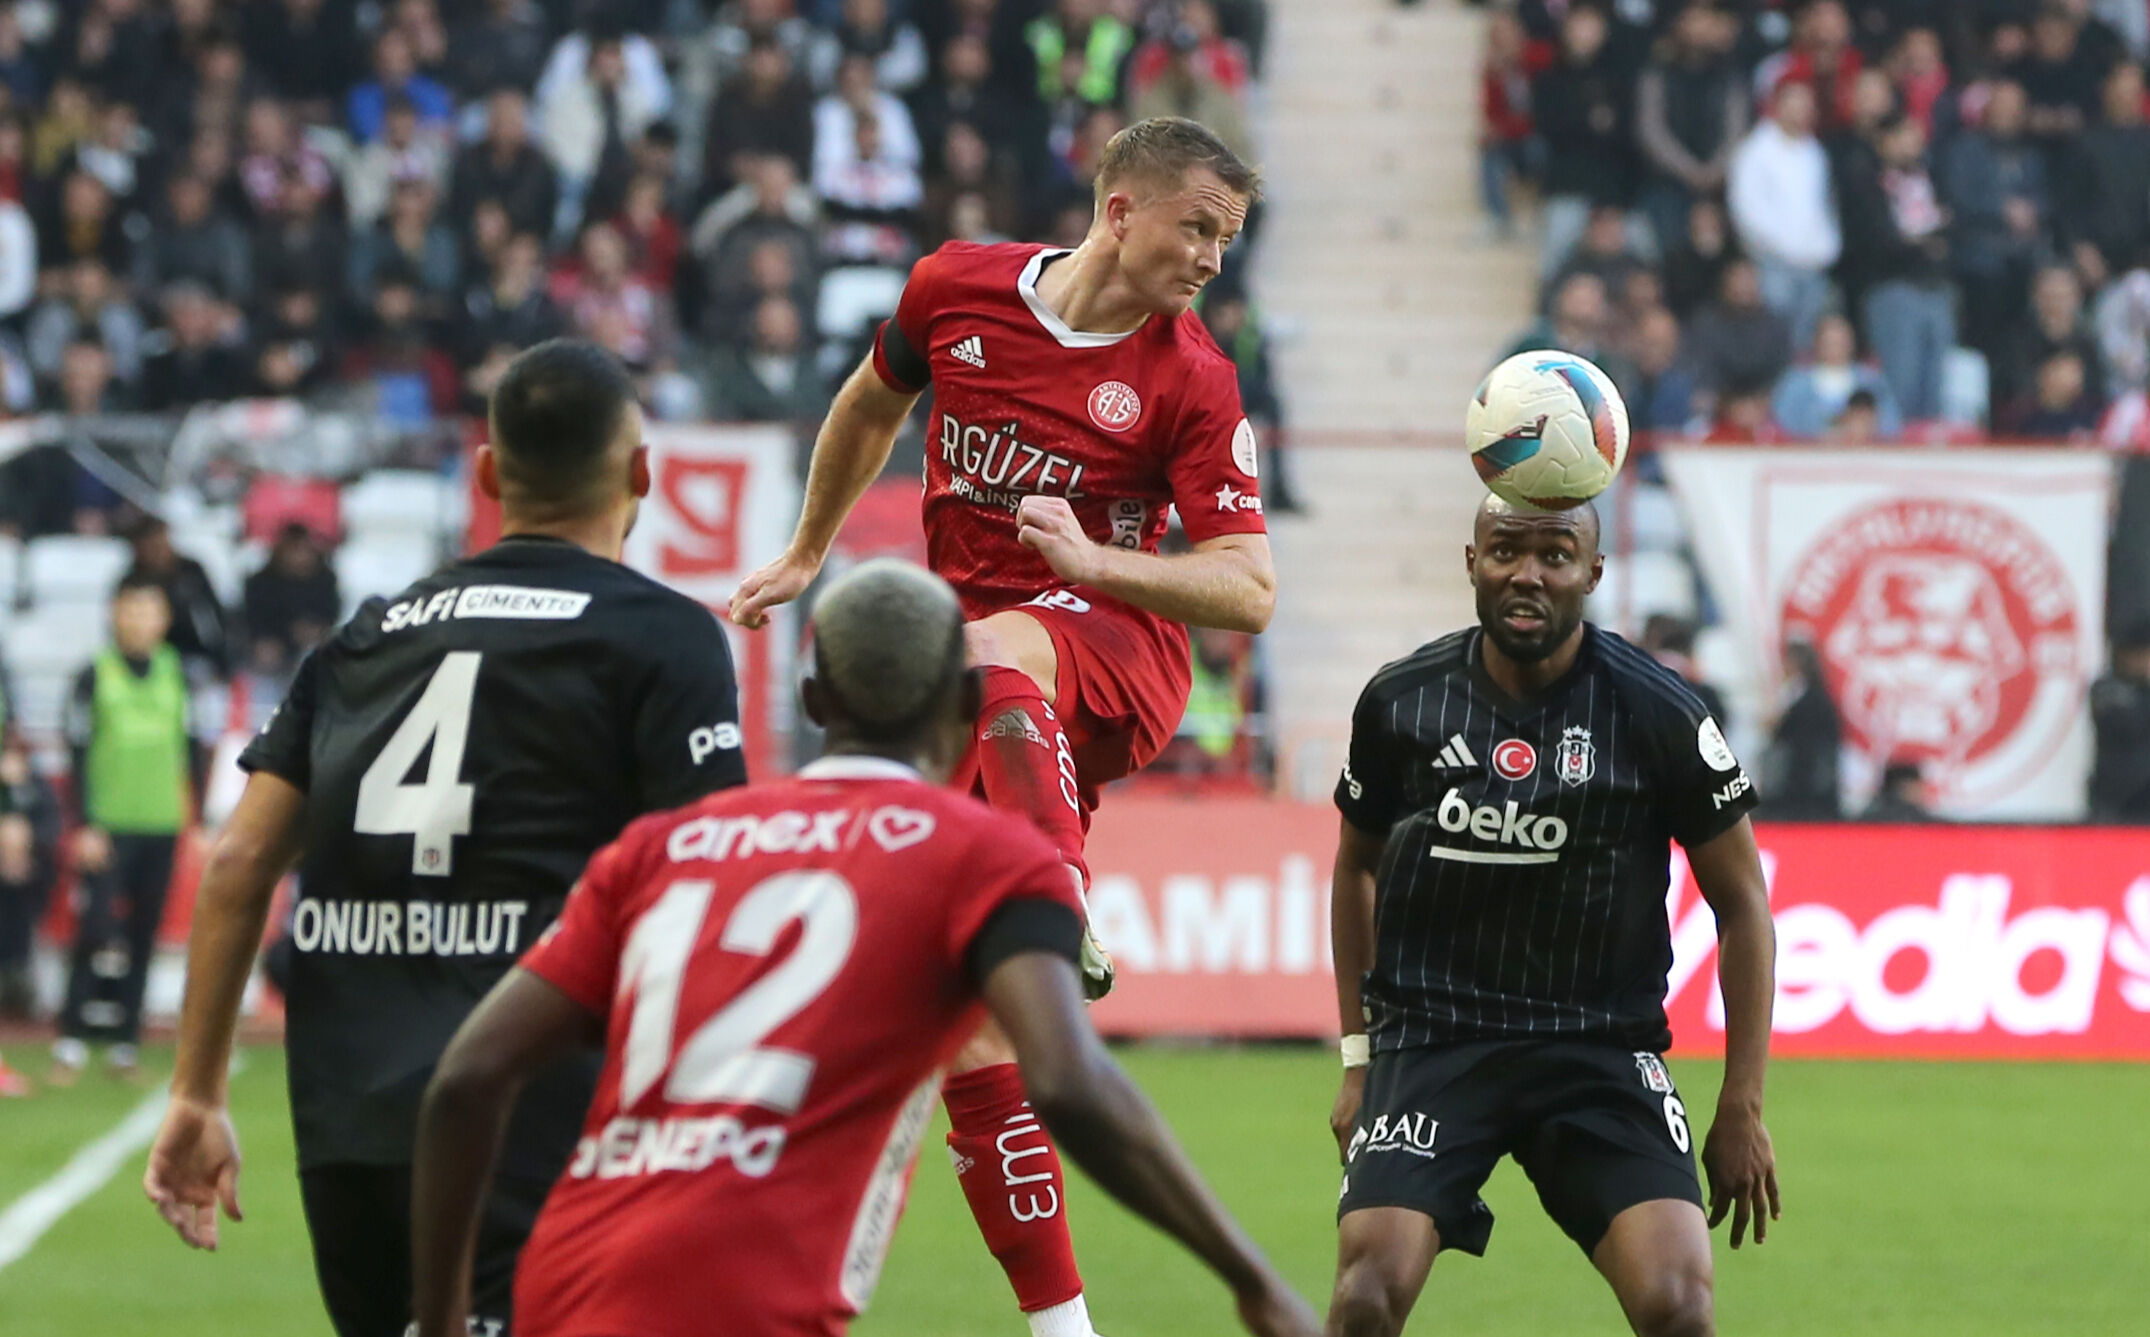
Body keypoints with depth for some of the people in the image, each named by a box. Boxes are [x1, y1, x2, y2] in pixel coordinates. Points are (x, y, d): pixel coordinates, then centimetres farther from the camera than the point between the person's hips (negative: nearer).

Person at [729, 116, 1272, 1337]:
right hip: (963, 681, 3)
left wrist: (1090, 559, -25)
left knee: (994, 649, -41)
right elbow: (872, 408, 23)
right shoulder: (957, 289, 1)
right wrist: (805, 557, 33)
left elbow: (1250, 593, -11)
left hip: (1115, 651, -3)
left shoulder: (1192, 379, -7)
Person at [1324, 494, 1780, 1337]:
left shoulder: (1658, 715, -6)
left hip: (1603, 1050, -1)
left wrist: (1742, 1107, 1)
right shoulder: (1401, 701, 0)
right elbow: (1358, 866, 17)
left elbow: (1741, 903, 3)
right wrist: (1358, 1057, 13)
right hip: (1430, 1037, 1)